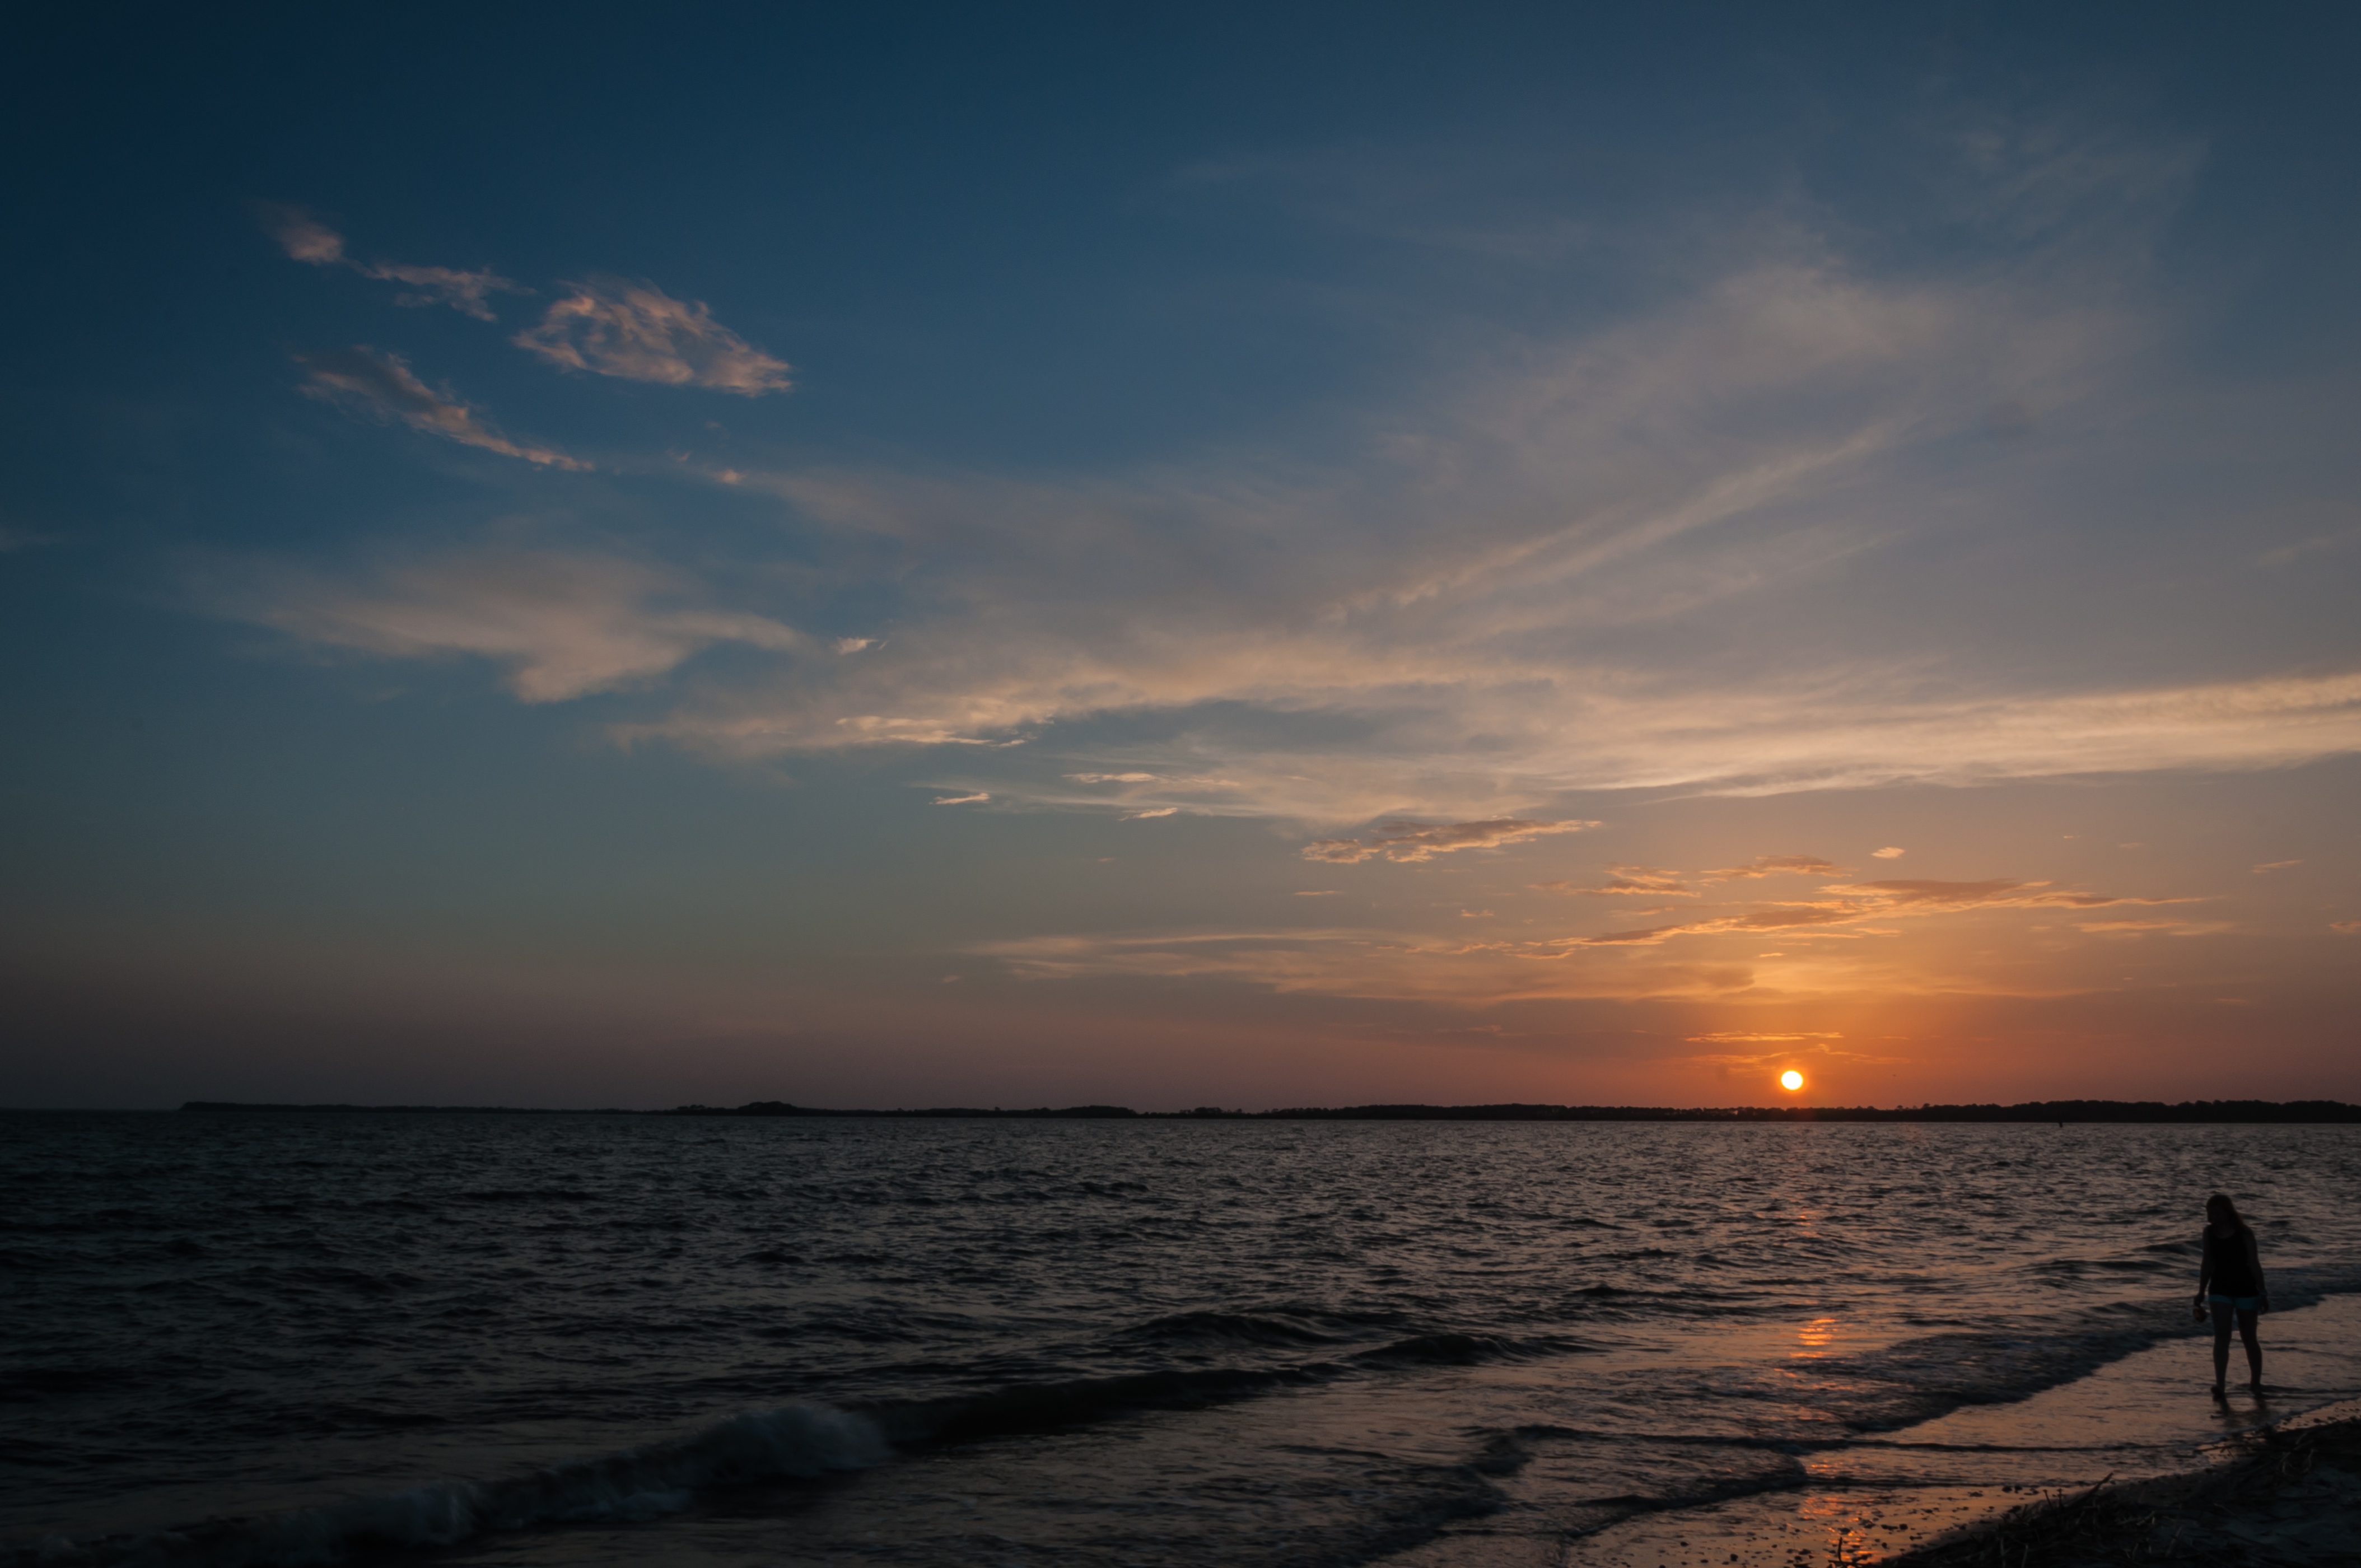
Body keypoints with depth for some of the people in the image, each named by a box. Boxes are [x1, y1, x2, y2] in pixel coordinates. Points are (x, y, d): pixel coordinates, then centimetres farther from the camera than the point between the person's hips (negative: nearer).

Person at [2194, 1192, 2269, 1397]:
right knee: (2221, 1336, -10)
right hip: (2220, 1289, 3)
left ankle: (2256, 1382, 25)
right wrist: (2201, 1292, 11)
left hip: (2245, 1289, -2)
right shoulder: (2209, 1233, 0)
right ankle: (2220, 1384, -16)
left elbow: (2254, 1264, -9)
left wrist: (2262, 1293, -11)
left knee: (2248, 1338, 9)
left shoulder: (2244, 1234, -12)